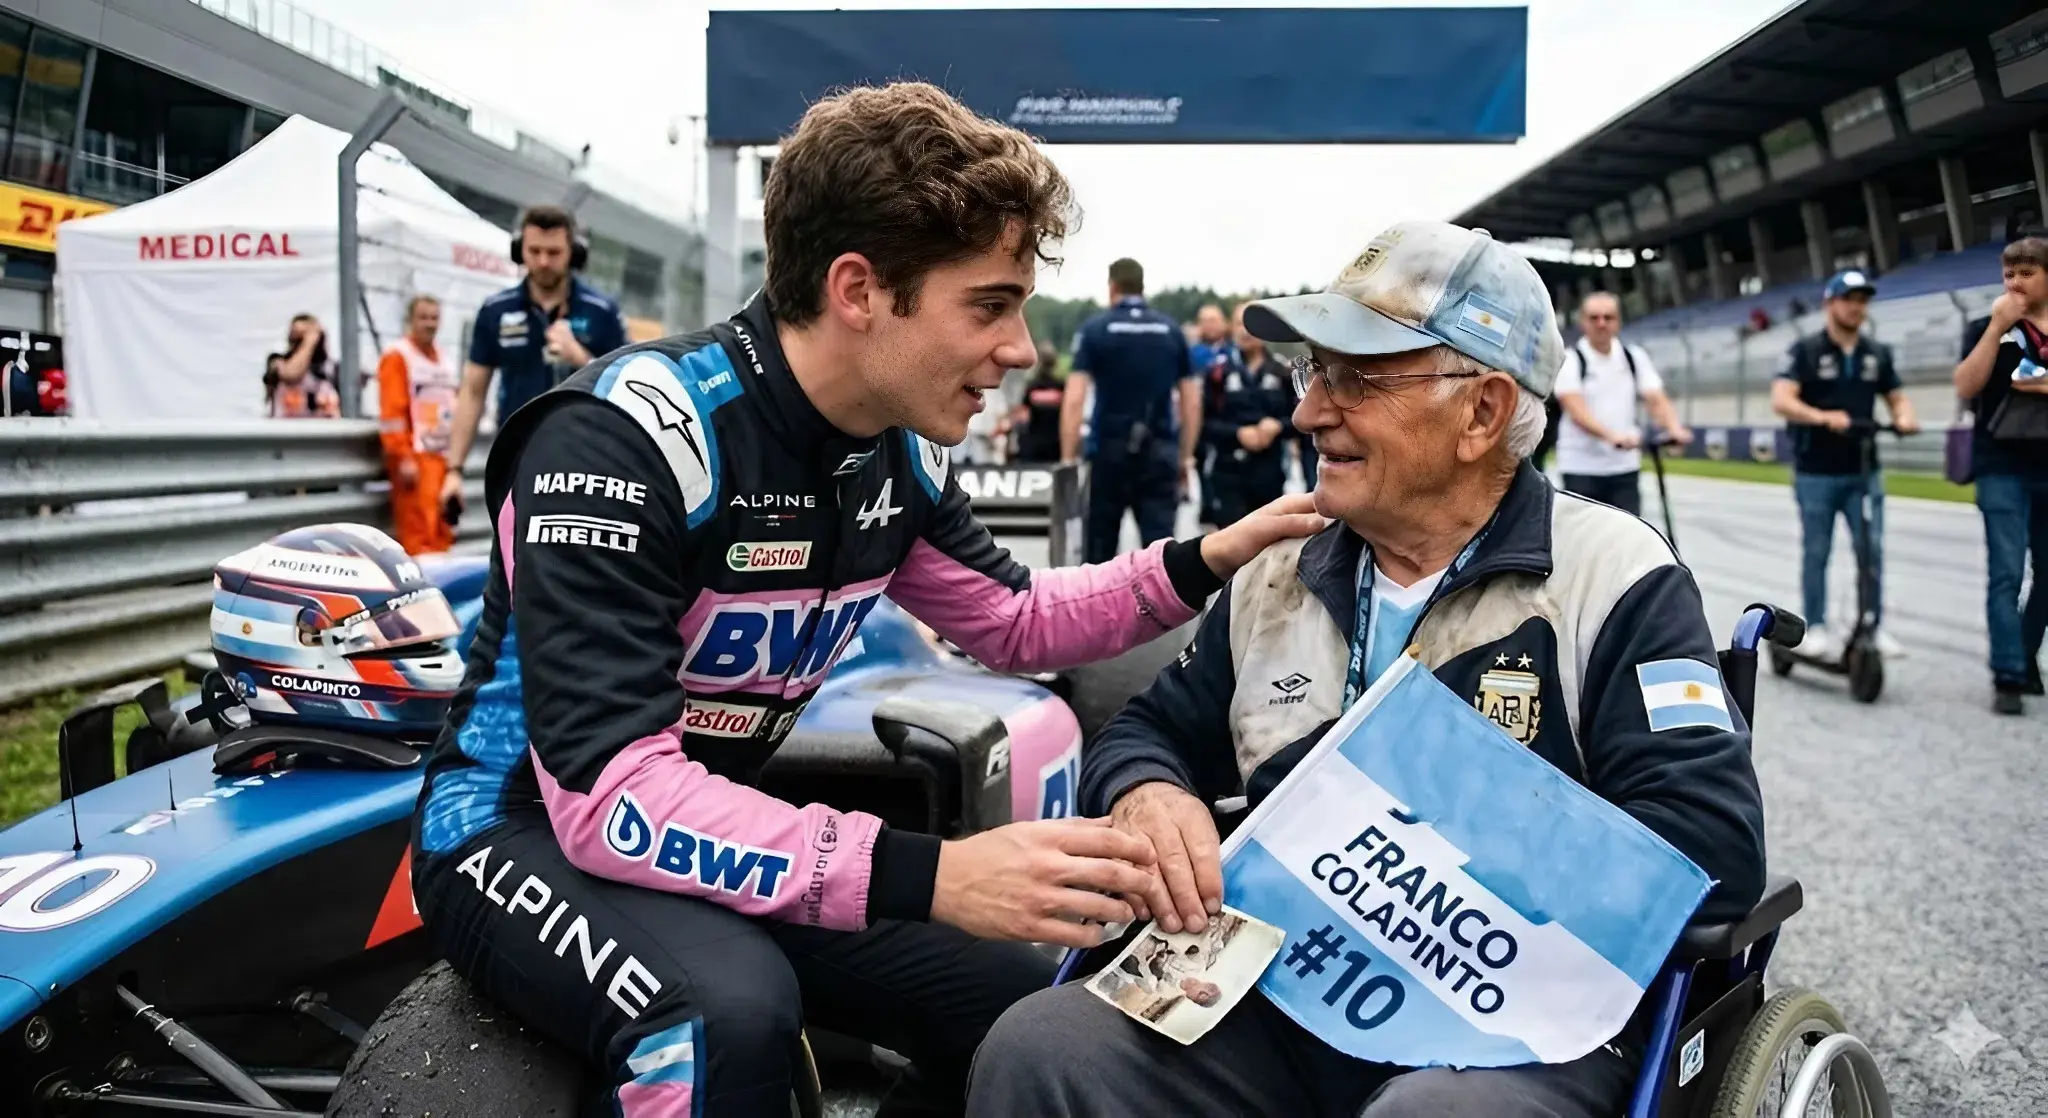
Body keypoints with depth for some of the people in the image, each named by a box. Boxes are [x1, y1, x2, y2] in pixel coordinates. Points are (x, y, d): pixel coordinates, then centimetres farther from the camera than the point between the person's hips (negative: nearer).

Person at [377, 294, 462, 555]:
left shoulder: (442, 358, 18)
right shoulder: (397, 356, -5)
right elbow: (391, 413, -12)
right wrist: (403, 458, -18)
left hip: (444, 455, 8)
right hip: (415, 455, -8)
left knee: (443, 532, 11)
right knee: (417, 532, -10)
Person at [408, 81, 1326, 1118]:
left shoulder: (900, 450, -4)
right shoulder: (628, 438, -28)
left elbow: (1016, 620, 13)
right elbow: (609, 796, -34)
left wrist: (1209, 559, -3)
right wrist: (927, 876, -41)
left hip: (720, 835, 7)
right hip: (528, 826, -6)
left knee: (1017, 996, 0)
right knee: (731, 1010, -36)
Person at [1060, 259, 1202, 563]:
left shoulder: (1095, 329, -1)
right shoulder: (1171, 331, 7)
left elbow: (1074, 401, -10)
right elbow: (1192, 402, 6)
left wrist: (1068, 459, -6)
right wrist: (1186, 457, 15)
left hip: (1110, 450, -1)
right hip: (1160, 451, 1)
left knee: (1100, 549, 14)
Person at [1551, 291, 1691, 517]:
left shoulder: (1635, 357, 6)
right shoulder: (1570, 360, -8)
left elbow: (1656, 401, -2)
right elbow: (1576, 411, -21)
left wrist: (1674, 428, -23)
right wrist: (1612, 436, -37)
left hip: (1625, 467, 4)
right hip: (1581, 467, -3)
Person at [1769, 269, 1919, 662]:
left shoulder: (1877, 353, 9)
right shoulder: (1806, 350, -5)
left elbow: (1896, 397, 14)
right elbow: (1781, 400, -17)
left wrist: (1904, 417, -9)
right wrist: (1823, 417, -33)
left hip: (1864, 471, 4)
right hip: (1816, 472, -3)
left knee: (1872, 550, 1)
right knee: (1816, 552, 5)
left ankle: (1874, 626, 10)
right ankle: (1816, 628, 14)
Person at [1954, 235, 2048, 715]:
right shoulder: (1989, 327, 4)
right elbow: (1966, 387, -10)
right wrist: (1997, 326, -15)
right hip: (2003, 468, -3)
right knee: (2006, 572, -10)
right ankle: (2008, 678, -10)